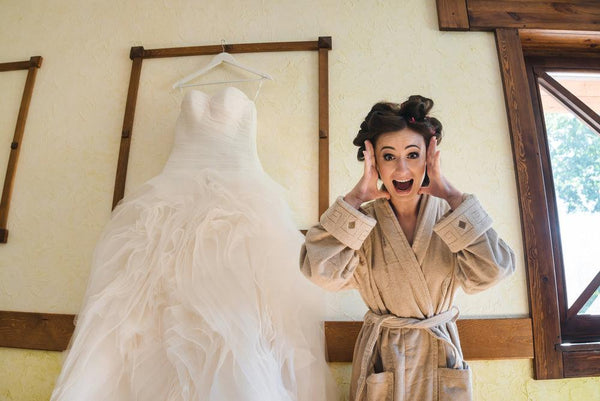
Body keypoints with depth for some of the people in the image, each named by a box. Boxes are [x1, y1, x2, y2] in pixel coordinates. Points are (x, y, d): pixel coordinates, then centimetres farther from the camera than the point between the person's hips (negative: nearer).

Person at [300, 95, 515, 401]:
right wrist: (354, 199, -22)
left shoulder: (449, 216, -6)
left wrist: (453, 197, -20)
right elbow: (322, 271, -26)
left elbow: (490, 272, -21)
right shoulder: (361, 221, -10)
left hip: (441, 356, 2)